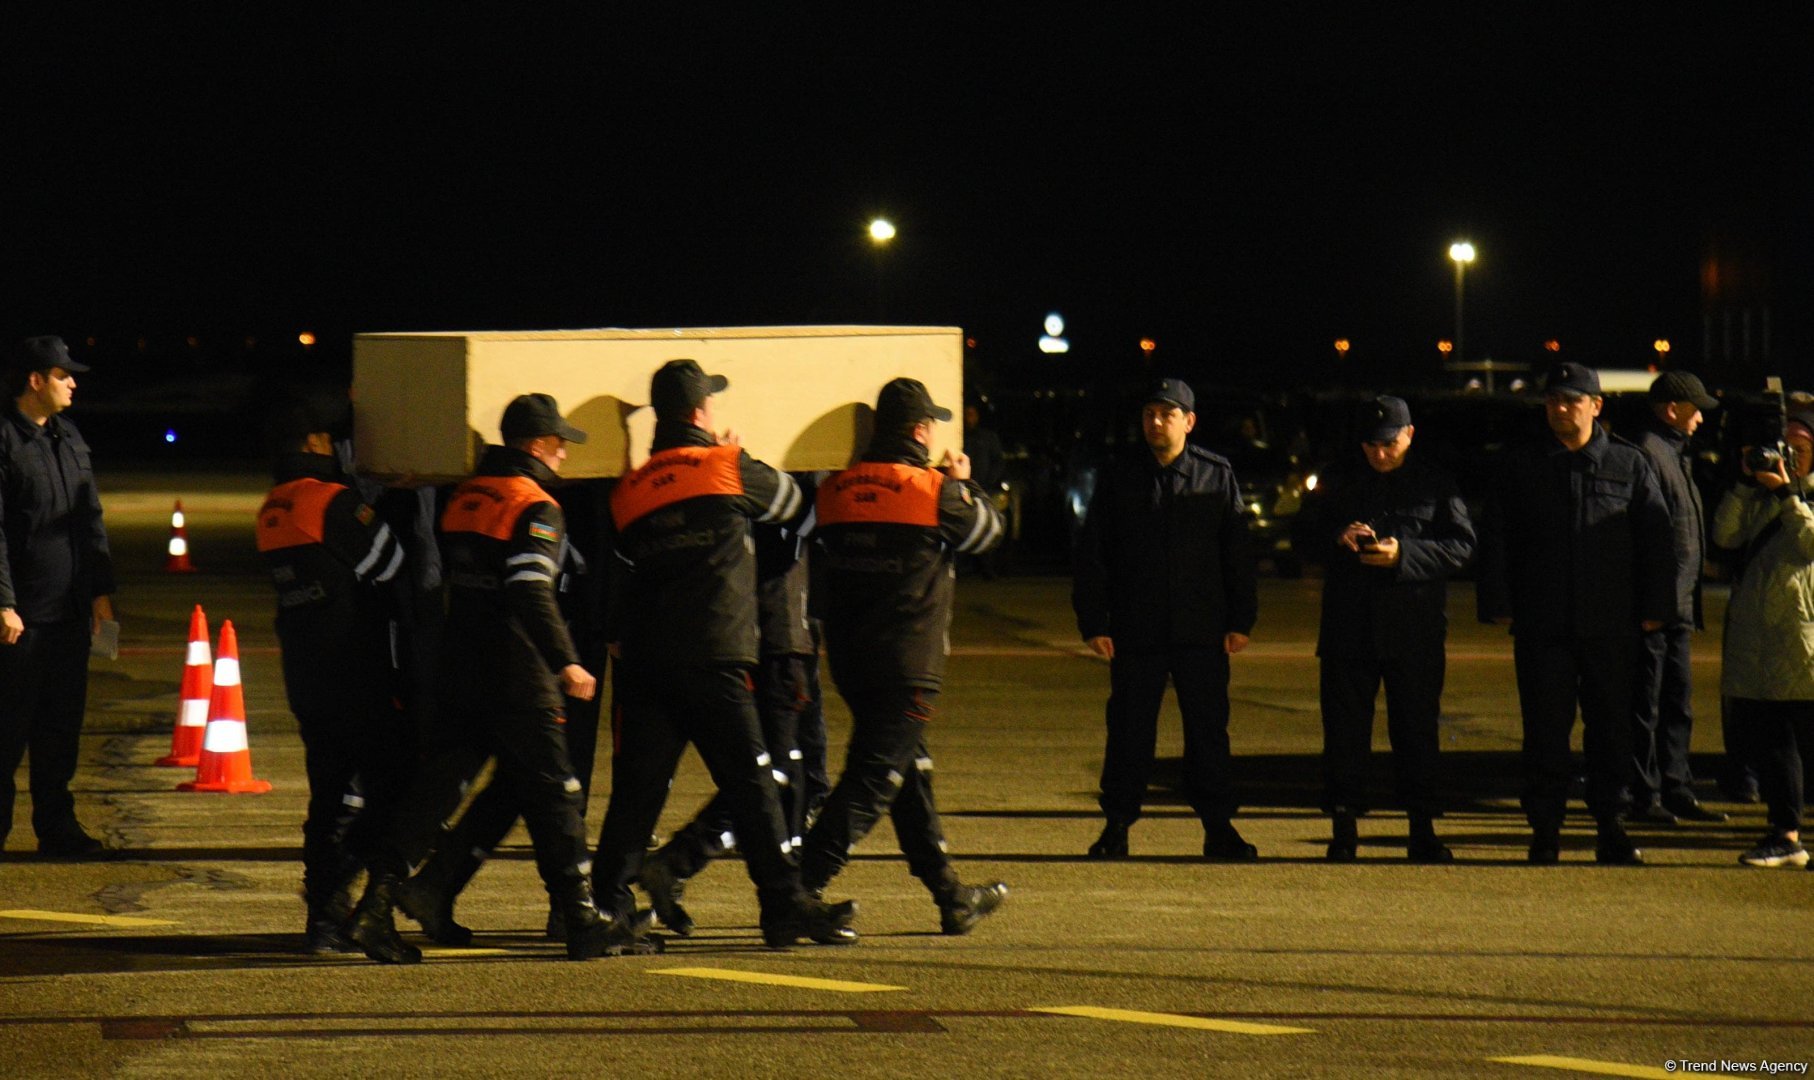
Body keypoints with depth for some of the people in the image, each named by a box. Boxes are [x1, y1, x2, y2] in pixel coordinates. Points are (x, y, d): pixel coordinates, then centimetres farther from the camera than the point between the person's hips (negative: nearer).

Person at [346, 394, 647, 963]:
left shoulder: (463, 497, 14)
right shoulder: (535, 507, -11)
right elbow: (531, 595, -21)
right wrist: (566, 662, -19)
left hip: (460, 673, 7)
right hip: (517, 679, -7)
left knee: (438, 785, 8)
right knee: (552, 791, 0)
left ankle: (377, 903, -2)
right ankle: (583, 923, 4)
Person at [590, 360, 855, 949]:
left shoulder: (630, 490, 13)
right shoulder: (729, 468, -1)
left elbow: (624, 567, 18)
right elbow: (790, 501, 16)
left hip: (644, 659, 5)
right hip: (714, 657, -5)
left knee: (637, 787, 7)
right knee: (750, 781, -3)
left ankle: (608, 904, 6)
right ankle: (784, 904, -4)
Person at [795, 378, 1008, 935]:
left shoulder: (835, 490, 5)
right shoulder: (933, 490, -10)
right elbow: (987, 529, 6)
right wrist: (962, 481, 25)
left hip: (850, 659, 7)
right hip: (909, 661, -7)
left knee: (910, 771, 18)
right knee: (874, 776, -7)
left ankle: (951, 897, 26)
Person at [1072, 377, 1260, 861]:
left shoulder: (1217, 475, 5)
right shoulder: (1118, 479, 5)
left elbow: (1237, 553, 8)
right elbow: (1091, 556, 5)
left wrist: (1240, 621, 3)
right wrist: (1094, 624, -2)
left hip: (1202, 632, 0)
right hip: (1135, 632, 0)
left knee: (1209, 728, 3)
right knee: (1129, 730, 4)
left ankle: (1218, 827, 11)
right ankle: (1117, 826, 13)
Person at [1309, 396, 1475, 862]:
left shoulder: (1436, 484, 5)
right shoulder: (1338, 483, 12)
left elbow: (1461, 545, -2)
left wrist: (1405, 554, -16)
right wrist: (1337, 536, -9)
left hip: (1415, 630, -2)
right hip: (1349, 627, 2)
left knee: (1417, 729, 2)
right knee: (1345, 727, 1)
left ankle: (1422, 828, 8)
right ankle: (1344, 827, 7)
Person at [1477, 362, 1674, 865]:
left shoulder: (1630, 465, 7)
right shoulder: (1520, 466, 8)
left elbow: (1657, 540, 7)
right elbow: (1495, 540, 8)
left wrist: (1654, 608, 0)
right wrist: (1498, 605, 0)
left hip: (1612, 629, 0)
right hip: (1541, 626, 0)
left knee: (1611, 728, 4)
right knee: (1545, 730, 1)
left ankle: (1611, 828, 13)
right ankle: (1545, 831, 7)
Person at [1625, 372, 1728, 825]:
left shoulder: (1673, 455, 19)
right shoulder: (1646, 453, -13)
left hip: (1677, 605, 10)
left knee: (1678, 703, 14)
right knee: (1646, 704, -4)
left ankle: (1677, 792, 20)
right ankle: (1644, 796, 0)